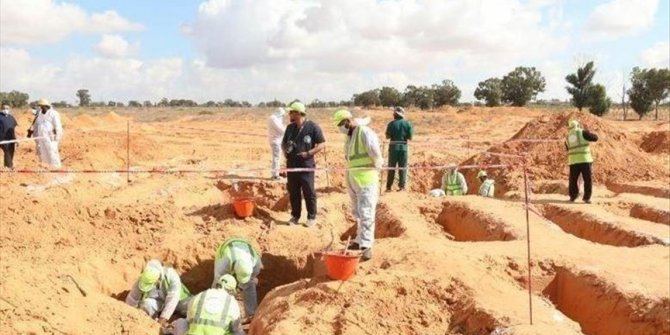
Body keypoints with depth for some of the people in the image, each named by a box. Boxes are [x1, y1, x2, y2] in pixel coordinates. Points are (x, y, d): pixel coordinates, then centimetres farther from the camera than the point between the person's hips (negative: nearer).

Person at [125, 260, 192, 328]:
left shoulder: (171, 275, -35)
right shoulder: (141, 281, -27)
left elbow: (173, 299, -39)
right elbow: (131, 301, -15)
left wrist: (162, 319, -44)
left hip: (179, 299, -1)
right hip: (157, 301, 1)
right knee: (147, 304, -33)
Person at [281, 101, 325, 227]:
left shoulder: (312, 127, -8)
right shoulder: (290, 127, 10)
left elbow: (321, 144, -6)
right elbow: (283, 142, 22)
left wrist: (308, 153, -17)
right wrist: (285, 149, 0)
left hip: (306, 165, -5)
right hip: (291, 165, 5)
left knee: (309, 192, 1)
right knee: (293, 192, 11)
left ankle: (312, 217, 12)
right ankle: (295, 216, 23)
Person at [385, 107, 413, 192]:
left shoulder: (392, 124, -6)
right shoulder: (407, 124, -2)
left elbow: (387, 136, -7)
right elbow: (410, 137, -3)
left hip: (393, 147, -1)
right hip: (403, 147, 1)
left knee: (391, 167, 8)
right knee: (402, 167, 8)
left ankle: (388, 186, 8)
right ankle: (402, 186, 6)